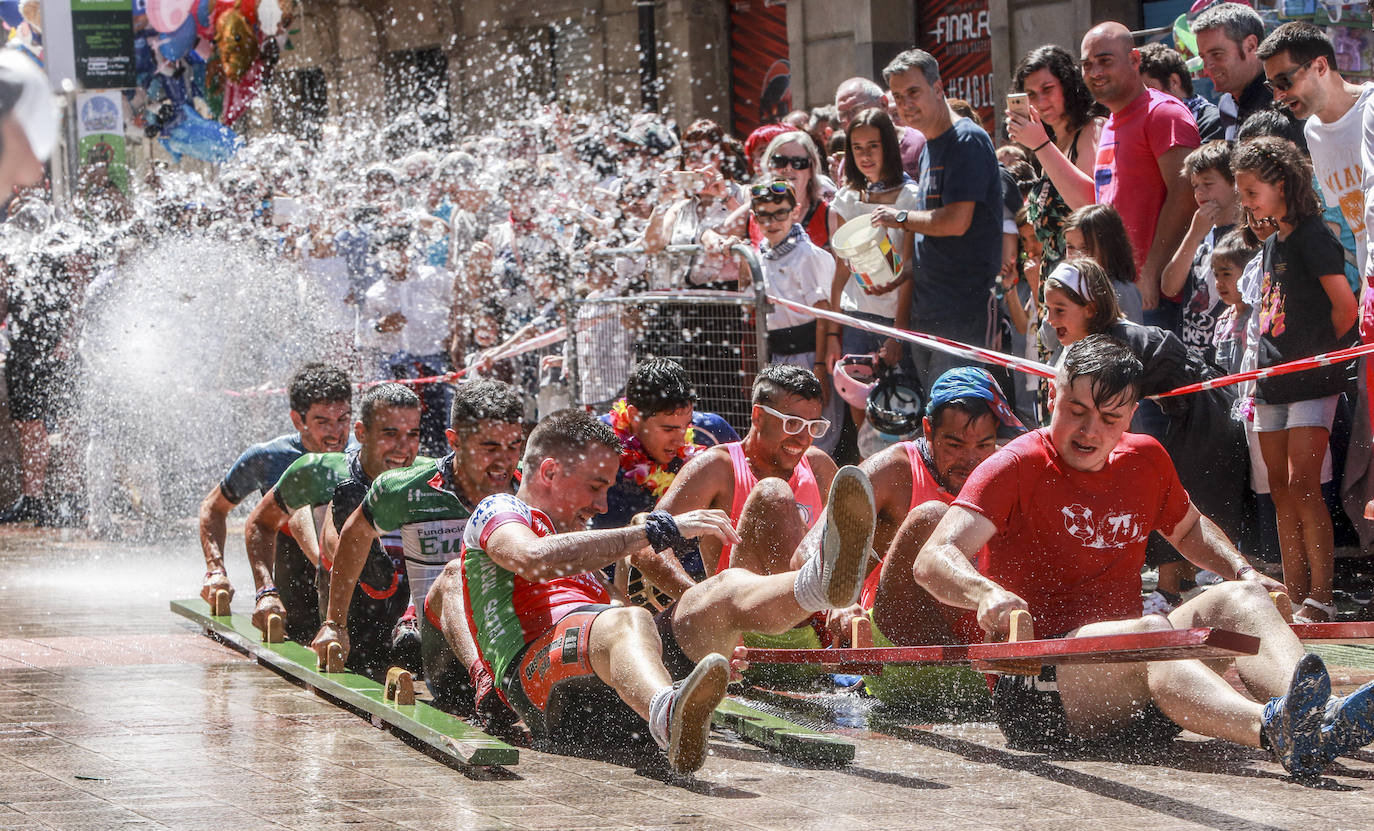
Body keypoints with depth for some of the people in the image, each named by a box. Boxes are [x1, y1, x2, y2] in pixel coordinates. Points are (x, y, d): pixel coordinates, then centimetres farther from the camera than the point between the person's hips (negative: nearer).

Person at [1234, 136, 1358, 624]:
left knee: (1301, 485, -14)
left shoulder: (1312, 237, -11)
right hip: (1274, 382, 9)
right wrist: (1263, 369, 13)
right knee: (1281, 490, 7)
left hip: (1312, 382, -9)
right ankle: (1295, 597, 11)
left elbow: (1345, 306, -16)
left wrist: (1322, 351, -2)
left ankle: (1321, 599, -12)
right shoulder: (1272, 244, 15)